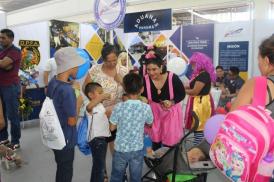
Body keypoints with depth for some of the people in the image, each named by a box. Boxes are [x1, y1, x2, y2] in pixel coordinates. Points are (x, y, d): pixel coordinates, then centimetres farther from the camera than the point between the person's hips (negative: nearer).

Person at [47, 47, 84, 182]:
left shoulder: (53, 82, -3)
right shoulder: (67, 90, -29)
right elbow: (72, 121, -22)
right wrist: (78, 102, -11)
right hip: (65, 139, -8)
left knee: (61, 169, 27)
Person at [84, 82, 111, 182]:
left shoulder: (100, 106, 13)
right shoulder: (92, 108, -17)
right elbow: (89, 106, -43)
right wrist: (102, 96, -50)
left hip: (103, 137, 10)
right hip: (96, 139, -10)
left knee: (100, 164, 22)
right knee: (99, 166, -4)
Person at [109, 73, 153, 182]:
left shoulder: (119, 107, -17)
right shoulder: (146, 108, -13)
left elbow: (112, 128, -6)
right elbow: (149, 123, 6)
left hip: (121, 149, 0)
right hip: (137, 149, 1)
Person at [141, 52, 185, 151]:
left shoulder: (172, 78, -23)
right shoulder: (145, 80, -18)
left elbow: (182, 94, -10)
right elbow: (142, 95, -2)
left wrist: (172, 102, -26)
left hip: (171, 112, -2)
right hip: (154, 112, 2)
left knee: (169, 141, 8)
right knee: (155, 139, 17)